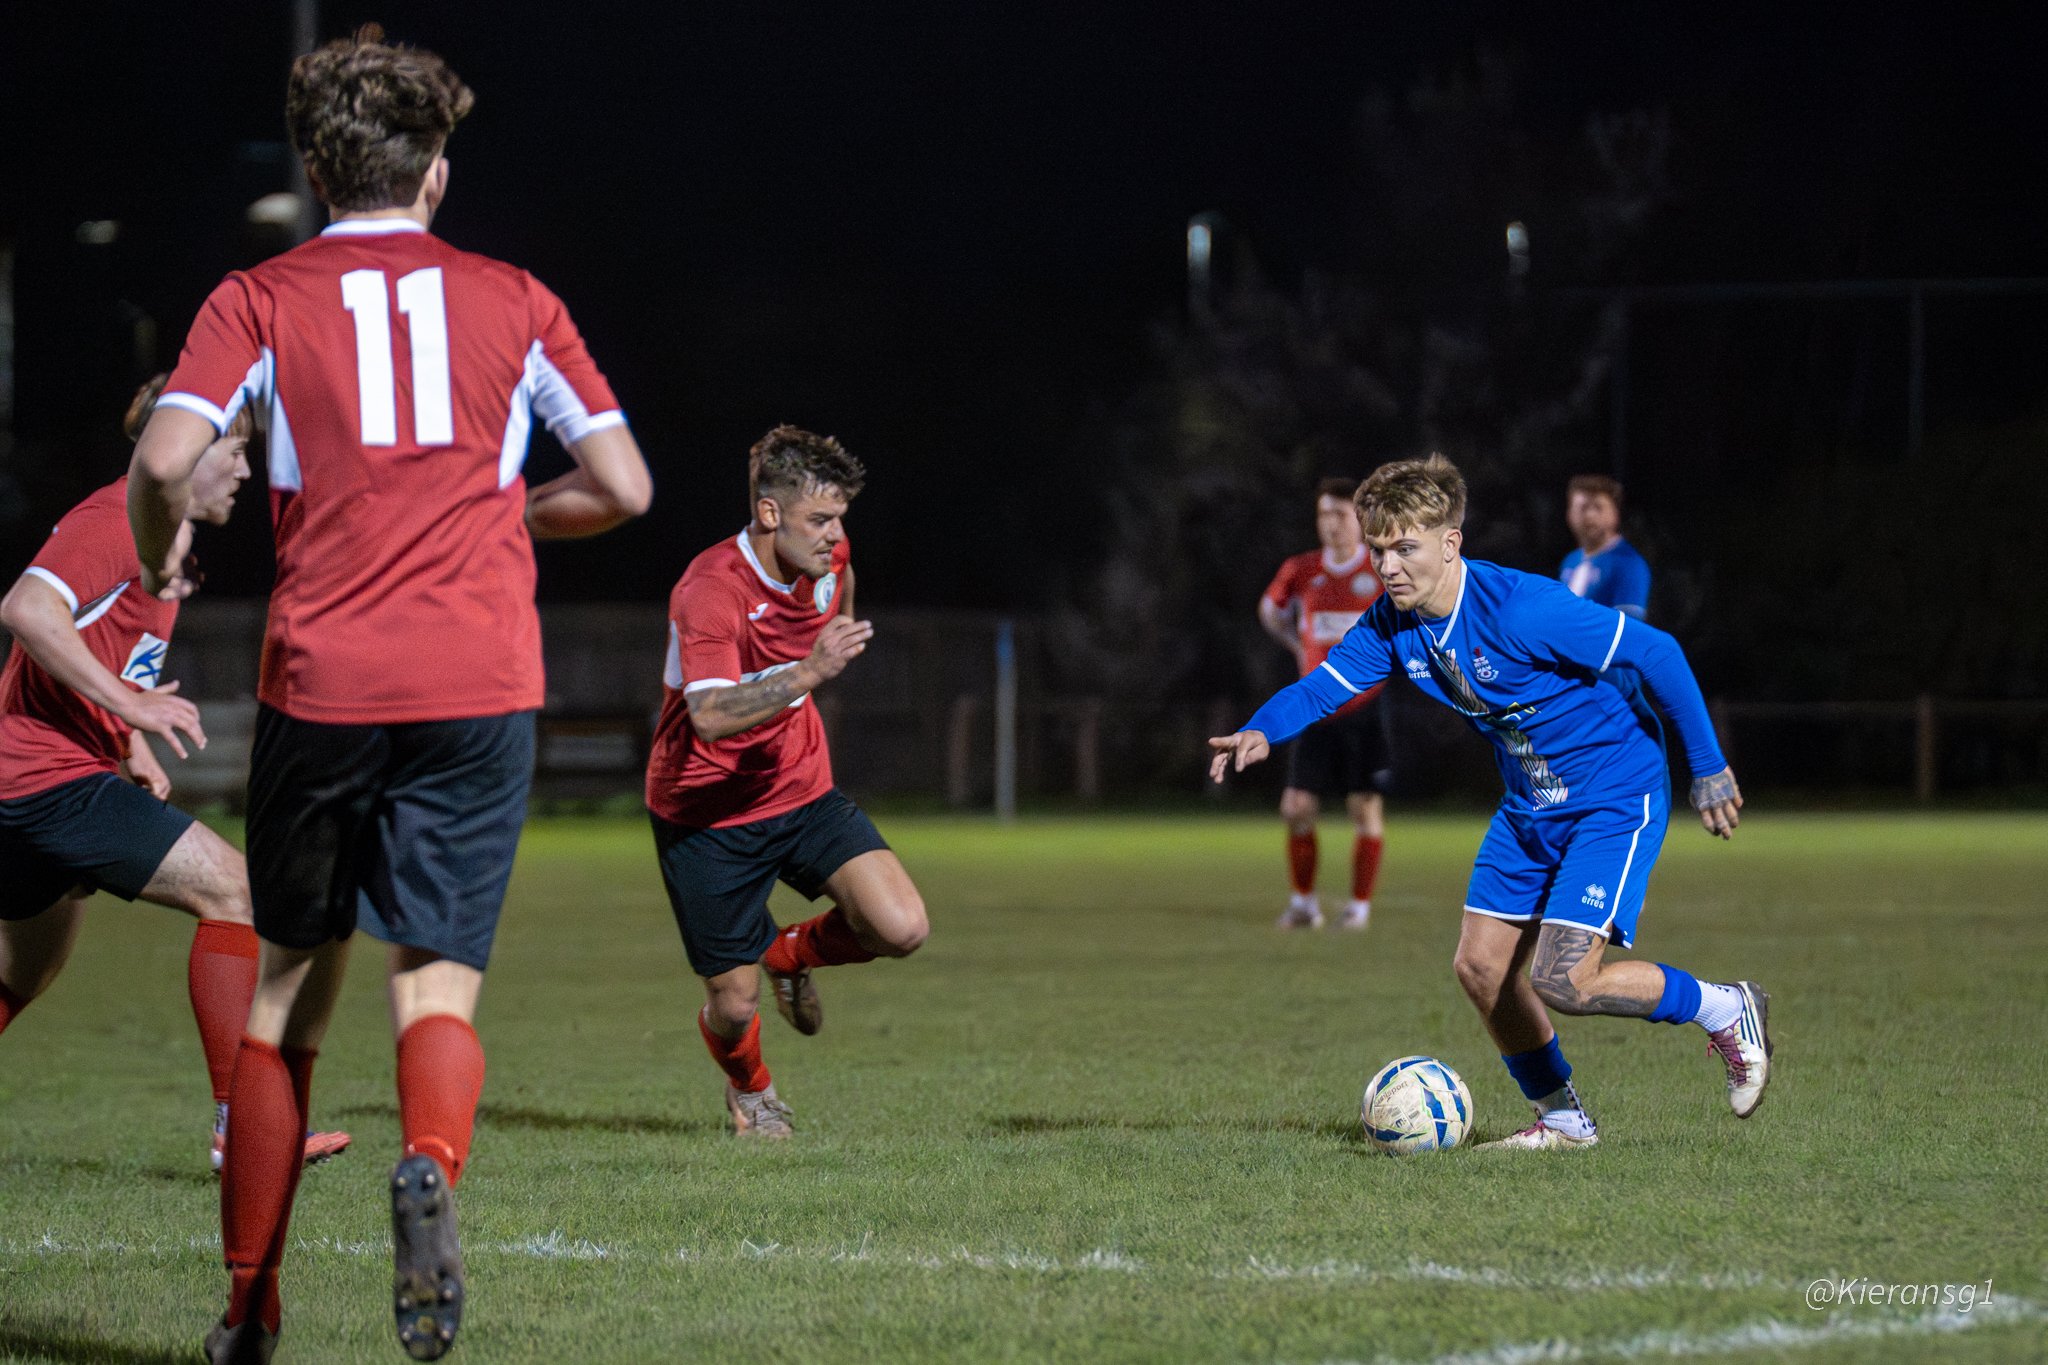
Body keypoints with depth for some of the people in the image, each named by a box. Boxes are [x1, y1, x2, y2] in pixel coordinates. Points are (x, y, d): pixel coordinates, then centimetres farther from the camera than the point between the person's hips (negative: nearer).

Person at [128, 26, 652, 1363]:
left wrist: (159, 554, 11)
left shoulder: (259, 300, 5)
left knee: (287, 990, 14)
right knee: (439, 988, -1)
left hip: (320, 686, 0)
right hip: (480, 688, 0)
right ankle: (432, 1168, -35)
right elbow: (622, 486, 10)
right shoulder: (512, 299, 11)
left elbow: (166, 458, -9)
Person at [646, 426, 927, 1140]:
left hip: (803, 792, 5)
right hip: (707, 817, -5)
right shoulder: (709, 592, -27)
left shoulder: (825, 554, -5)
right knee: (733, 1002, 1)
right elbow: (711, 714, -41)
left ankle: (792, 952, 18)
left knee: (902, 927, -15)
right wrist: (807, 671, -50)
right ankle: (750, 1090, 38)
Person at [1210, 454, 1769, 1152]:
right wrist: (1259, 732, -25)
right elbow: (1322, 686, -1)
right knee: (1481, 968, 6)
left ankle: (1726, 1010, 6)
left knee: (1563, 981, -17)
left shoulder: (1522, 609, -29)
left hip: (1615, 800, -8)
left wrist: (1708, 770, -18)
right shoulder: (1393, 625, -7)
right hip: (1529, 806, 8)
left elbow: (1656, 652, -24)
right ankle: (1562, 1120, 25)